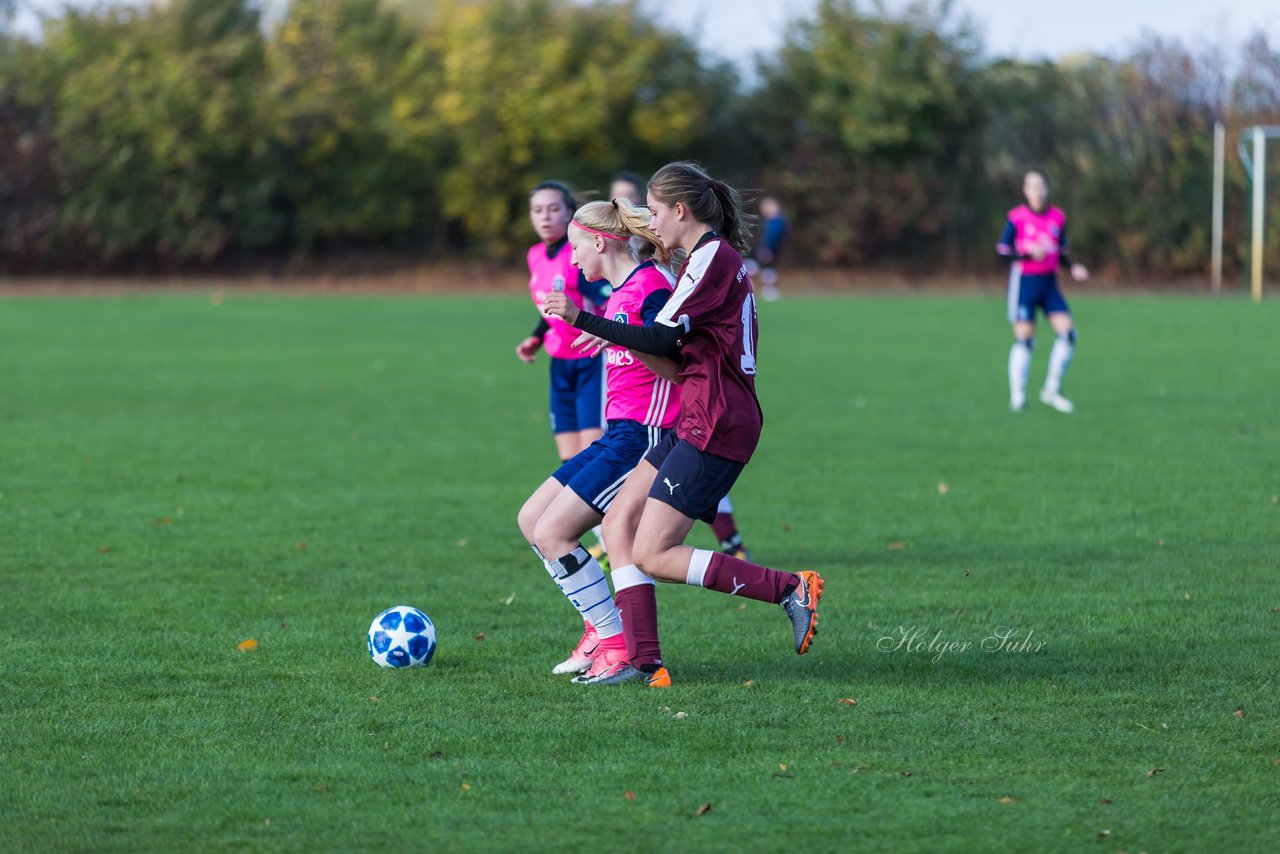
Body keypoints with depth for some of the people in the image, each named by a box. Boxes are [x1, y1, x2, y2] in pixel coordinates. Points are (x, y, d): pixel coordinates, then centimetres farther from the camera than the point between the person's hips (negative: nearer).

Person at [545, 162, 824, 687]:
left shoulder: (713, 255, -12)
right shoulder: (716, 256, 19)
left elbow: (662, 338, -19)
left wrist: (583, 319, -20)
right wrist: (613, 337, 15)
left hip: (714, 427, -10)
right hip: (697, 422, 10)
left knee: (653, 557, -11)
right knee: (619, 525, 5)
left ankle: (791, 588, -9)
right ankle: (643, 660, -1)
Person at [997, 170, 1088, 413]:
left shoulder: (1058, 217, 8)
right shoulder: (1017, 217, -5)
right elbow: (1002, 250, -6)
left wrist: (1072, 268, -3)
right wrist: (1028, 253, -20)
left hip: (1049, 283, 4)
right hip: (1024, 281, -4)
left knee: (1067, 333, -8)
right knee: (1024, 338, -8)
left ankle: (1051, 390, 5)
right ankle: (1017, 395, 2)